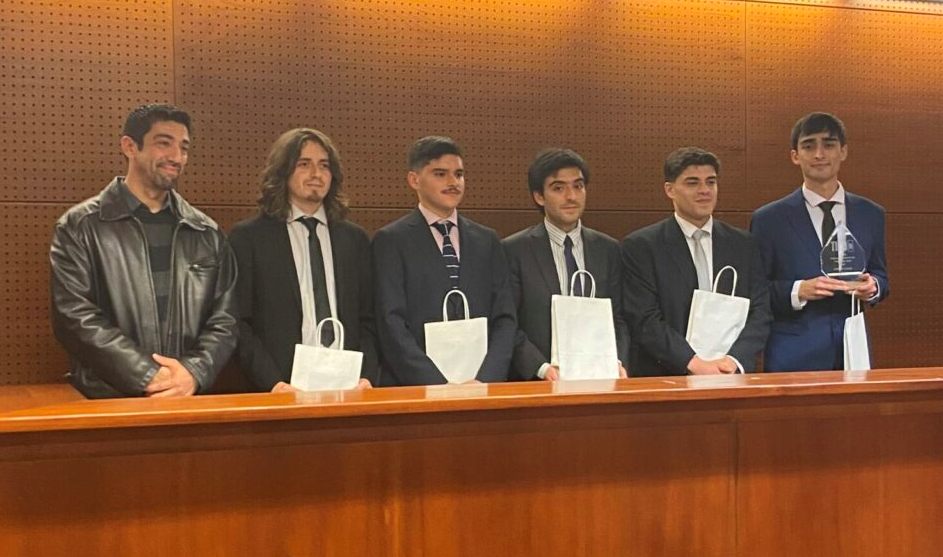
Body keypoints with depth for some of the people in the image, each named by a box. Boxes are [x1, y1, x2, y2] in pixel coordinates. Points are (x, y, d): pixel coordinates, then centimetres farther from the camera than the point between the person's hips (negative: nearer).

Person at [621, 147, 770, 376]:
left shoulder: (743, 244, 12)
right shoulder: (641, 246, 2)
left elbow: (760, 312, 7)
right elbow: (645, 320, -5)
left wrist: (735, 360, -9)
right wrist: (693, 363, -15)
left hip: (732, 376, 2)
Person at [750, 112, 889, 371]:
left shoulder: (871, 215, 9)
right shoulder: (769, 220, -1)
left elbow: (880, 274, 17)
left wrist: (873, 286, -6)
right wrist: (798, 291, -18)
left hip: (853, 350, 3)